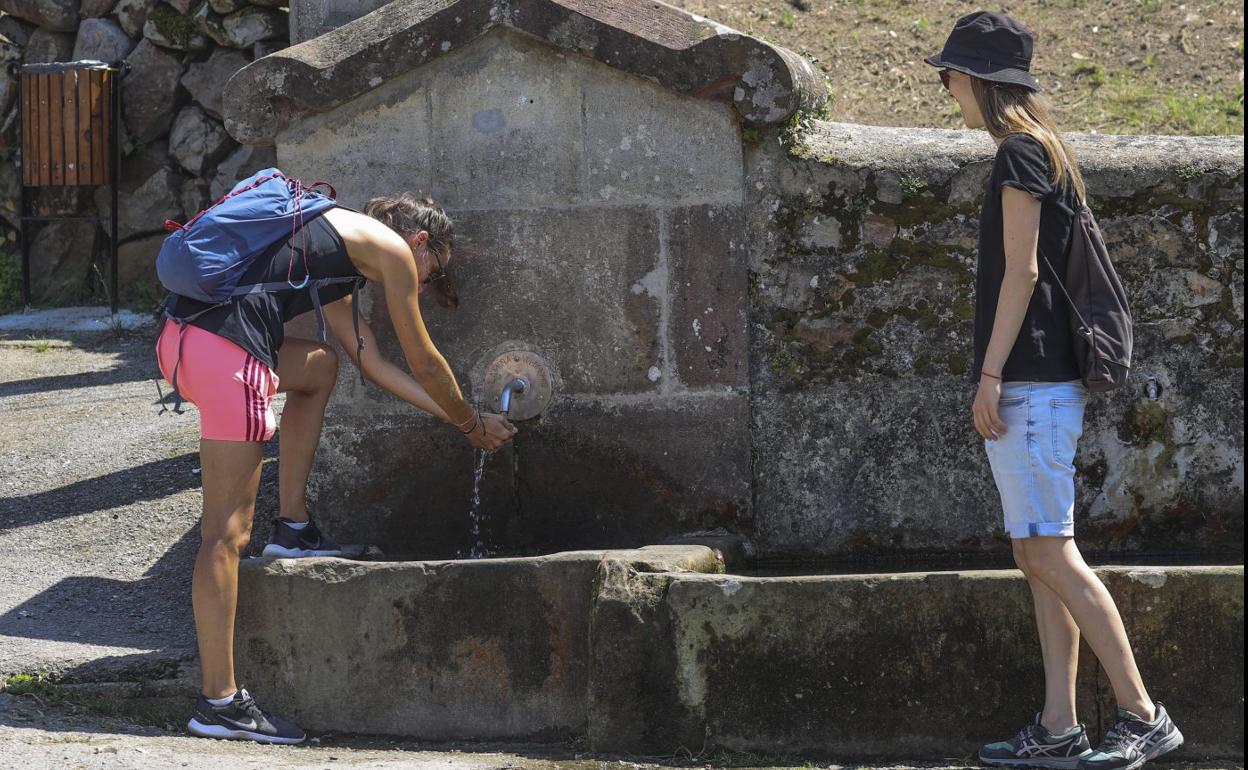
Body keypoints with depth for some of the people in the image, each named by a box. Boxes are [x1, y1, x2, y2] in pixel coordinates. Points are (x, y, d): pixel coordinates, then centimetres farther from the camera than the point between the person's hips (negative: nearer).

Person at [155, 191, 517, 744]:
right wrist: (472, 424, 33)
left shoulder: (338, 249, 33)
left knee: (319, 366, 32)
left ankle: (292, 529, 26)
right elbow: (424, 364, 16)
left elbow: (371, 362, 40)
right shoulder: (392, 248, 9)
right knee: (227, 530, -7)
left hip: (181, 336, 9)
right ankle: (218, 703, -7)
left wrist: (453, 414, 45)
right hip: (228, 350, -9)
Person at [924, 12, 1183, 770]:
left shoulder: (1021, 154, -9)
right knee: (1037, 557, 7)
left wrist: (990, 375, -17)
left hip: (1029, 385, -10)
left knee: (1051, 553, -12)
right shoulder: (1052, 156, 19)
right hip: (1045, 385, 10)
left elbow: (1021, 272, -16)